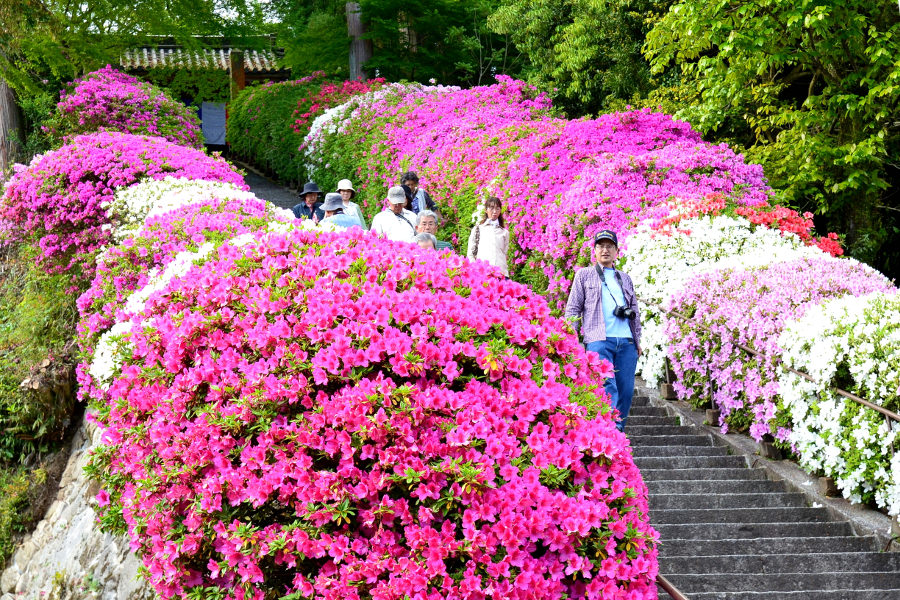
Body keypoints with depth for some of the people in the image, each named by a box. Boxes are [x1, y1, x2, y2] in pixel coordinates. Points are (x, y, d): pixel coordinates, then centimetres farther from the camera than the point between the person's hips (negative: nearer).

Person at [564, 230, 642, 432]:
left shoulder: (625, 279, 24)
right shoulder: (584, 275, 14)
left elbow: (635, 311, 26)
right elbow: (573, 308, 9)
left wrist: (638, 340, 18)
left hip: (626, 342, 4)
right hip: (599, 340, -4)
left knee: (626, 389, -1)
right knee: (607, 387, -18)